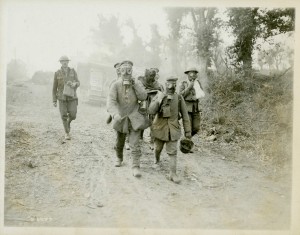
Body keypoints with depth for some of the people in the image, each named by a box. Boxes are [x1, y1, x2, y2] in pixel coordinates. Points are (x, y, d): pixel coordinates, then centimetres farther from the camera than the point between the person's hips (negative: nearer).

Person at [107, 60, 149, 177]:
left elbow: (143, 97, -14)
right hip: (120, 118, 1)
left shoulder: (137, 83, -4)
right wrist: (115, 114, -40)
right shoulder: (115, 85, -11)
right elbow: (111, 101, -23)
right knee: (119, 142, 18)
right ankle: (119, 158, 45)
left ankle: (135, 166, -5)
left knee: (135, 143, -9)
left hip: (134, 118, 0)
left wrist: (135, 85, -21)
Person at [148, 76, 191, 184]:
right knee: (158, 147, 18)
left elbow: (185, 115, -1)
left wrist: (187, 130, -1)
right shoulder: (158, 96, -7)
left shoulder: (179, 98, -6)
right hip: (160, 128, 1)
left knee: (172, 151, -5)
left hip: (173, 129, -1)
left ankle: (172, 174, -1)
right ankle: (157, 159, 50)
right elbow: (151, 111, -17)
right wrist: (158, 100, -30)